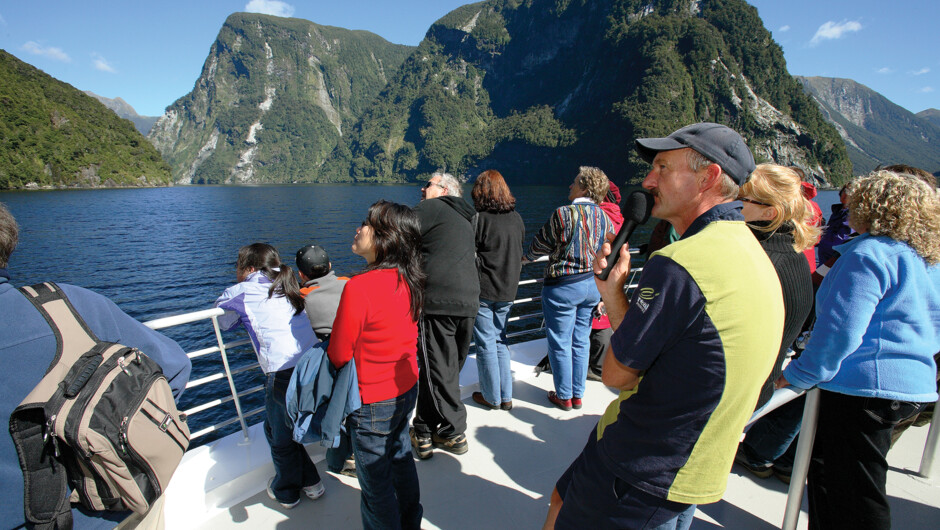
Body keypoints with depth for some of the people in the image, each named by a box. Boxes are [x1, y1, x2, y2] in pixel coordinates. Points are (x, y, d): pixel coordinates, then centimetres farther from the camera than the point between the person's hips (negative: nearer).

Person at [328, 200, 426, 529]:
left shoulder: (359, 288, -29)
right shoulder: (408, 280, -6)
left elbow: (339, 356, -17)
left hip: (373, 403, -8)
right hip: (408, 389, 8)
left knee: (375, 481, 15)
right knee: (401, 459, 28)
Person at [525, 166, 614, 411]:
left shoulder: (563, 214, -15)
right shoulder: (605, 218, 4)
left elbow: (539, 246, -5)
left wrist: (527, 257, 17)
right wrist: (603, 295, 15)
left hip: (564, 287, -7)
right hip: (593, 286, 7)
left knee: (560, 343, 7)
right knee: (581, 342, 16)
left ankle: (564, 396, 20)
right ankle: (578, 395, 27)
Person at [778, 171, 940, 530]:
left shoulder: (869, 254, -18)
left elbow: (841, 328, -23)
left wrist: (800, 375, -14)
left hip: (865, 386, -10)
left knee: (854, 495, 4)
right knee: (826, 470, 23)